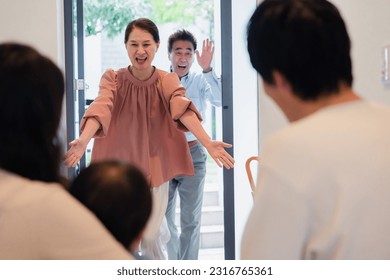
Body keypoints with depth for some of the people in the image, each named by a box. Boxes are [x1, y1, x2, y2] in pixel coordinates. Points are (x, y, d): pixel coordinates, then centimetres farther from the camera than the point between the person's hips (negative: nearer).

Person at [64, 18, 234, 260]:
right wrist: (83, 141, -47)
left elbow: (182, 109, -24)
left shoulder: (167, 81, -5)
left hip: (154, 165, 0)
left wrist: (208, 143, -44)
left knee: (152, 235, 3)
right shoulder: (113, 79, -7)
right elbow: (101, 108, -26)